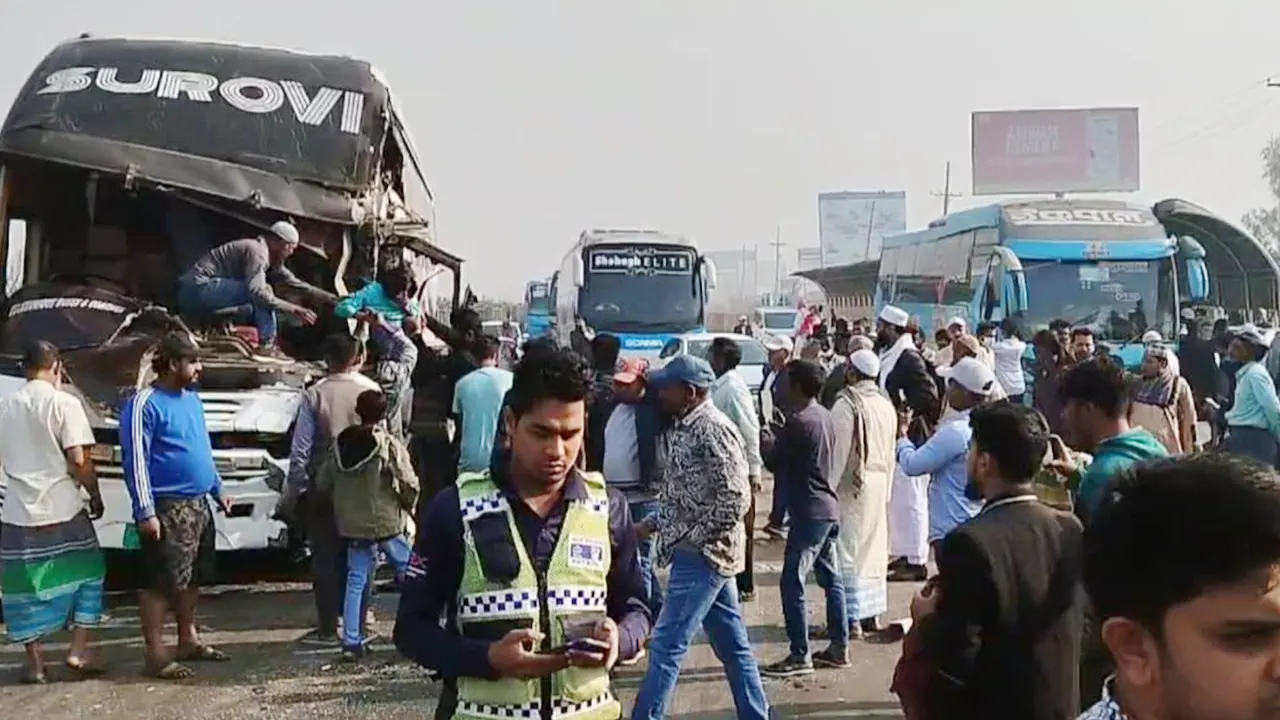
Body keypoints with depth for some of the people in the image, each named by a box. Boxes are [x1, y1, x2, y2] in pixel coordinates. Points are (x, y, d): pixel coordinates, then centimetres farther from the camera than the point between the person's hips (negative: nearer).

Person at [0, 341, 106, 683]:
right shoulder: (64, 403, -8)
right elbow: (79, 461, -13)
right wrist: (96, 496, 0)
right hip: (63, 510, -3)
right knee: (84, 574, 12)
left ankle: (35, 661, 13)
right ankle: (79, 650, 7)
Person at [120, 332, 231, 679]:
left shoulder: (191, 399, 14)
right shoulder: (144, 404, -12)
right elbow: (136, 461, -15)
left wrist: (217, 489, 22)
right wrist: (145, 512, -19)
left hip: (198, 504, 9)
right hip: (167, 508, -8)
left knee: (192, 578, 15)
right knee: (161, 582, -6)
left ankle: (189, 641, 25)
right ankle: (156, 653, -2)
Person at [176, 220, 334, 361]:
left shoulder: (271, 259, 15)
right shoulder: (257, 251, -15)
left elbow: (294, 282, 18)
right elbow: (258, 292, -27)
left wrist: (330, 298, 15)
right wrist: (294, 309, -24)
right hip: (198, 287, -10)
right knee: (263, 294, -18)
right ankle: (266, 346, -13)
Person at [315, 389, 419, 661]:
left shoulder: (340, 444, 3)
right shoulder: (390, 445, -12)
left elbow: (322, 484, 7)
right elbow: (409, 484, -17)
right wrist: (407, 506, 2)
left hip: (351, 524, 4)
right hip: (387, 522, -4)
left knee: (356, 581, 10)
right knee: (409, 575, 12)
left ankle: (352, 641, 6)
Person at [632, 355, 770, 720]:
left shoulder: (714, 430, -17)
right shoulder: (681, 427, 11)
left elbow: (736, 499, -22)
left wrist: (691, 538, -16)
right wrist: (652, 524, 7)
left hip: (702, 554, -9)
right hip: (706, 554, 9)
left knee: (666, 645, -5)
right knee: (732, 645, 14)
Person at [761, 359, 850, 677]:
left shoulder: (798, 421, -17)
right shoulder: (825, 416, 10)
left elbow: (774, 462, -9)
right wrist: (780, 444, 12)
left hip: (809, 511, -9)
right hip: (829, 508, 9)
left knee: (792, 583, -5)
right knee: (831, 579, 13)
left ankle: (800, 656, -4)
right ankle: (839, 648, 19)